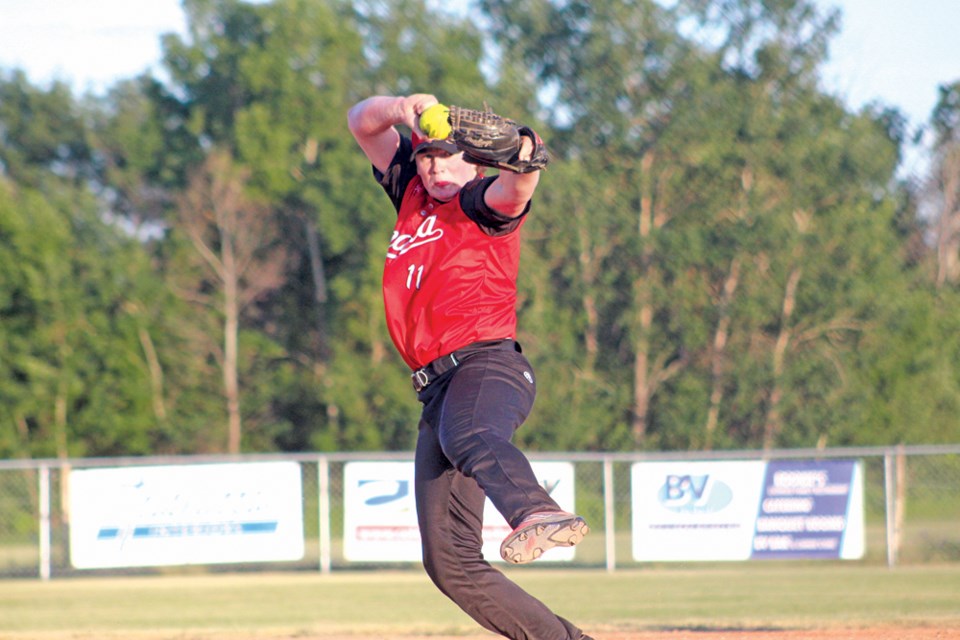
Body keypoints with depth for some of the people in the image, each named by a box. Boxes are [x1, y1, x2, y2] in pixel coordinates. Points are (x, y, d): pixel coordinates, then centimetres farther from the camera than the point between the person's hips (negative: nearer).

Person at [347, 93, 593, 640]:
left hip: (489, 365, -7)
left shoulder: (481, 203, 3)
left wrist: (523, 165, -44)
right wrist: (402, 108, 1)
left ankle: (540, 516, -72)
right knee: (449, 562, -1)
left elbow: (511, 193, -21)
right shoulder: (412, 191, 24)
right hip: (436, 390, 7)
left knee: (471, 438, -43)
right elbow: (362, 122, 23)